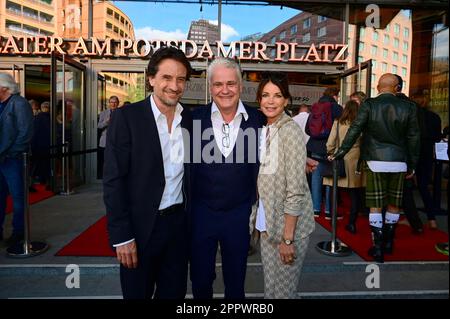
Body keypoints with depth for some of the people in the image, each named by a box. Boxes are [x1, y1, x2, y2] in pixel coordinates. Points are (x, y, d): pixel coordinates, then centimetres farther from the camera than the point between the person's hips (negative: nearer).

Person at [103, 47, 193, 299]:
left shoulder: (190, 118, 3)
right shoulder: (127, 117, -11)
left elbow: (189, 172, 9)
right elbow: (114, 181, -12)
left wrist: (193, 221, 6)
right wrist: (122, 236, -14)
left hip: (179, 222, 4)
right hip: (140, 227, -4)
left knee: (174, 293, 18)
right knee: (137, 293, 16)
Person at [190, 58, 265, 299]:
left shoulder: (258, 119, -6)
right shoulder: (195, 118, -6)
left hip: (240, 214, 0)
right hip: (201, 213, 0)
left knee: (236, 281, 20)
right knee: (200, 281, 20)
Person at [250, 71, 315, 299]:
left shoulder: (290, 131, -17)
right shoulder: (263, 130, 5)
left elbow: (296, 191, -20)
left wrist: (287, 238, -19)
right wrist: (258, 219, 9)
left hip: (289, 225, -6)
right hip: (268, 224, 6)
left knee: (283, 290, 11)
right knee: (269, 287, 19)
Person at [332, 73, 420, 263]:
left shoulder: (369, 105, -5)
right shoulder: (408, 107, 2)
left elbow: (354, 130, -10)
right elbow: (413, 138, 5)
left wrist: (341, 153, -6)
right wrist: (412, 165, 13)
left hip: (375, 162, -2)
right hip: (399, 163, 2)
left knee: (375, 206, 4)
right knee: (393, 205, 15)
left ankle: (378, 248, 6)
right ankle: (388, 243, 28)